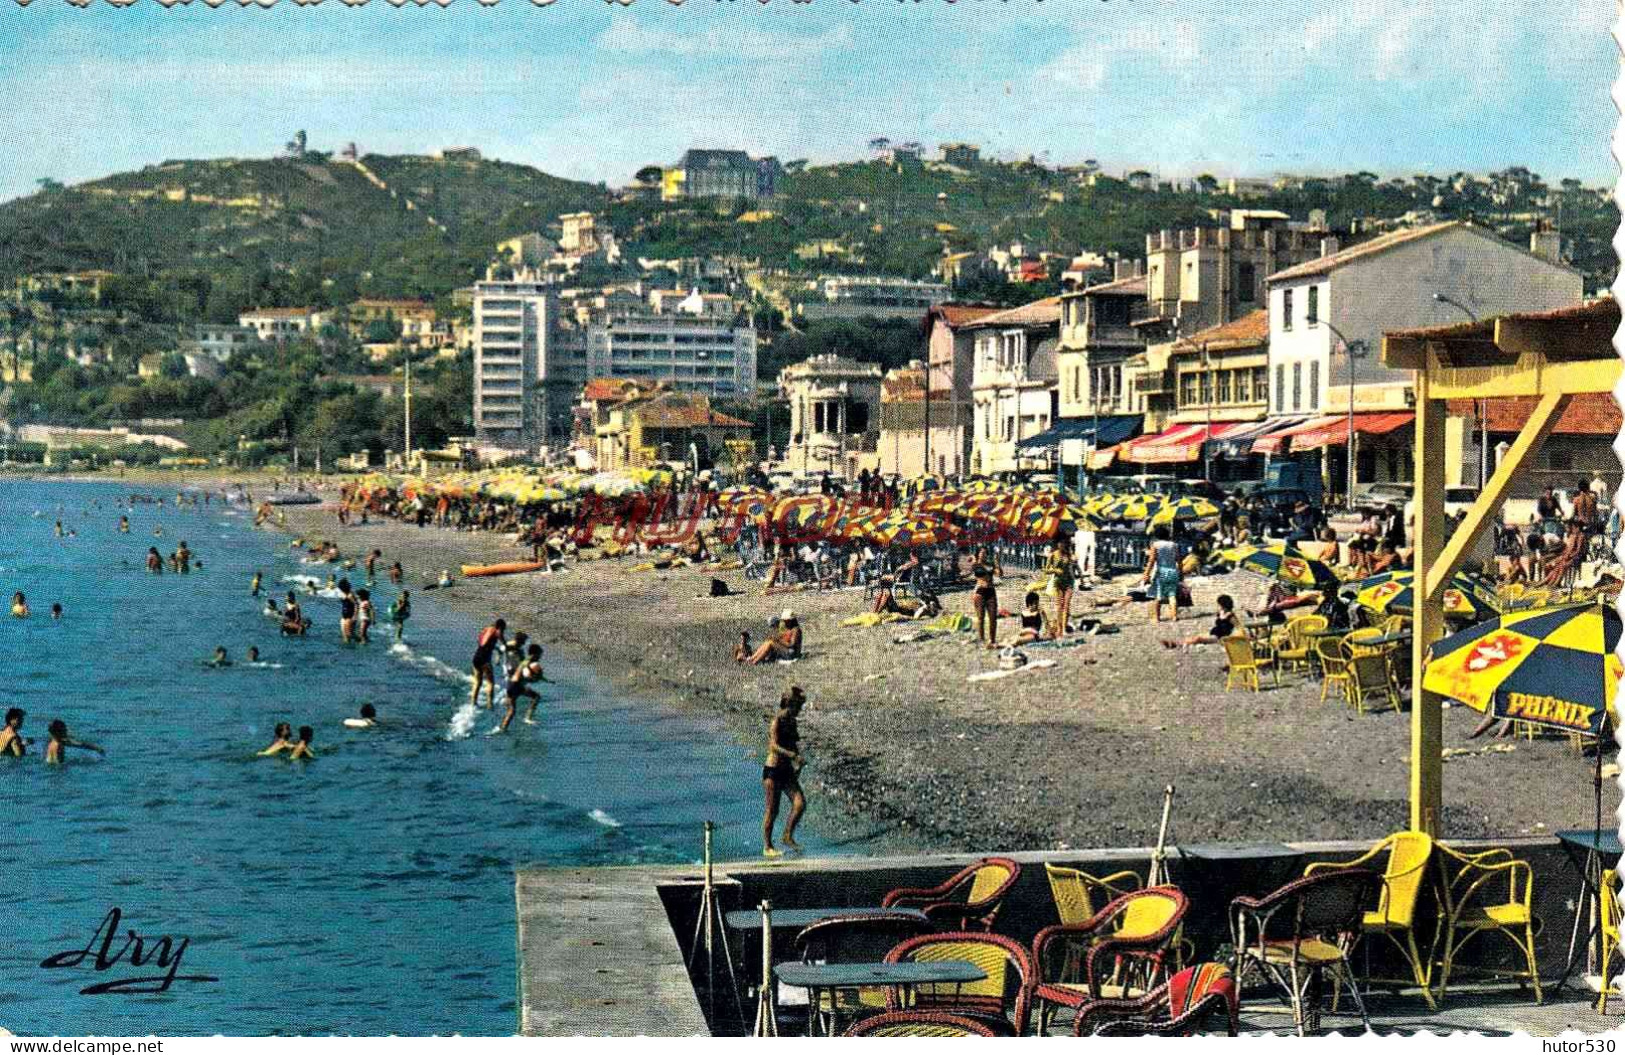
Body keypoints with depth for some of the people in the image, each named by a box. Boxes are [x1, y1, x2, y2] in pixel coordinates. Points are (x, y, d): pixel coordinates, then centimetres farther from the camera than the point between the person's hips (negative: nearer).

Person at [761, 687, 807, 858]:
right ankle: (767, 847, 9)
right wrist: (794, 755, -32)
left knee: (800, 803, -7)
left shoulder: (793, 722, 10)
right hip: (773, 770, -7)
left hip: (787, 771, 7)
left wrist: (798, 766, 21)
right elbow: (774, 746, -24)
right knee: (772, 810, -2)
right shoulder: (777, 721, -12)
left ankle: (787, 837, 9)